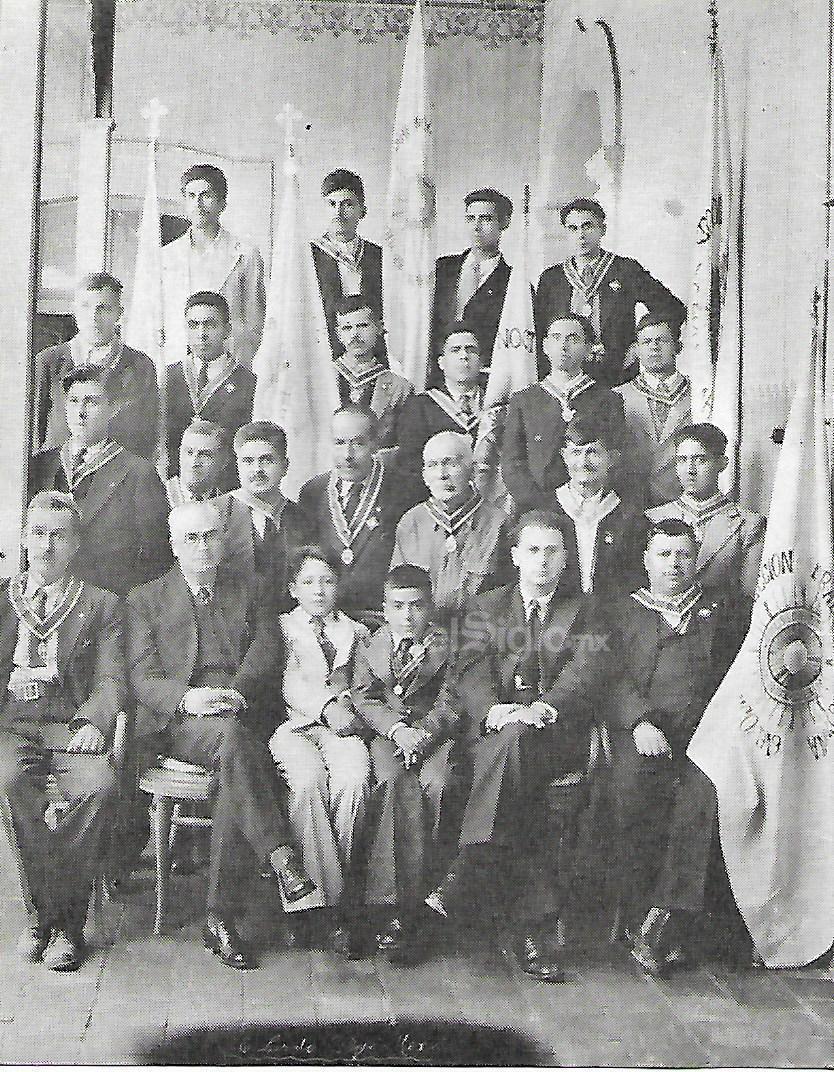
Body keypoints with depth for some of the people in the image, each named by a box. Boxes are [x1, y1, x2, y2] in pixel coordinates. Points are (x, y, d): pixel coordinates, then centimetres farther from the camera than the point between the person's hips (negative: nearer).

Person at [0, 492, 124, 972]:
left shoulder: (102, 607, 16)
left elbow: (111, 682, 4)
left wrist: (90, 722, -16)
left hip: (69, 725, -1)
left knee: (99, 785, -33)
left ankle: (49, 914, -17)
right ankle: (62, 919, -21)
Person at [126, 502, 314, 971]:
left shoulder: (250, 591, 22)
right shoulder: (147, 598, 17)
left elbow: (268, 652, 6)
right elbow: (144, 677, 5)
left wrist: (237, 692, -15)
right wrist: (187, 698, -17)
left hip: (246, 716, 1)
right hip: (177, 722, -1)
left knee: (238, 770, -33)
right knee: (233, 739, -36)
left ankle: (219, 915, -29)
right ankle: (282, 859, -39)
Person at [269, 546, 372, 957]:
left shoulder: (357, 633, 29)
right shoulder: (281, 628, 22)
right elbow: (289, 681, 5)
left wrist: (349, 704, -5)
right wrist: (327, 706, -13)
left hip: (342, 727, 2)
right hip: (295, 724, -1)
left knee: (353, 780, -33)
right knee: (308, 779, -35)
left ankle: (315, 893, -23)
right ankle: (343, 906, -31)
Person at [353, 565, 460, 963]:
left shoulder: (446, 644, 12)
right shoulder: (371, 646, 17)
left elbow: (449, 702, 3)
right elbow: (363, 698, 7)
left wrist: (424, 732, -16)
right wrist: (397, 729, -12)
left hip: (435, 734, -1)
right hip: (386, 735, 1)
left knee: (435, 785, -32)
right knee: (395, 782, -32)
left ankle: (401, 911, -27)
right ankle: (399, 907, -33)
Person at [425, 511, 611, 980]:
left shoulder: (583, 614, 17)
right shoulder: (487, 608, 20)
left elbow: (589, 672, -2)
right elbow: (471, 673, 4)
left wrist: (544, 708, -21)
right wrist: (495, 709, -19)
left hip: (561, 735, -1)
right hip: (494, 735, 1)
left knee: (518, 737, -36)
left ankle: (468, 869, -37)